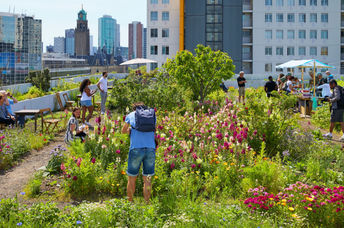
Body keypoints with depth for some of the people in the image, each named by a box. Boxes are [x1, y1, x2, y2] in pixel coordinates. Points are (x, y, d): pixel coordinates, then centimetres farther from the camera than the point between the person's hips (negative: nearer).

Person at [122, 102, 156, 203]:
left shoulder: (131, 115, 14)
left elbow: (123, 131, 27)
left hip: (136, 149, -2)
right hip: (150, 149, 2)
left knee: (132, 179, 12)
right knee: (147, 179, 13)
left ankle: (130, 202, 19)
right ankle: (147, 203, 16)